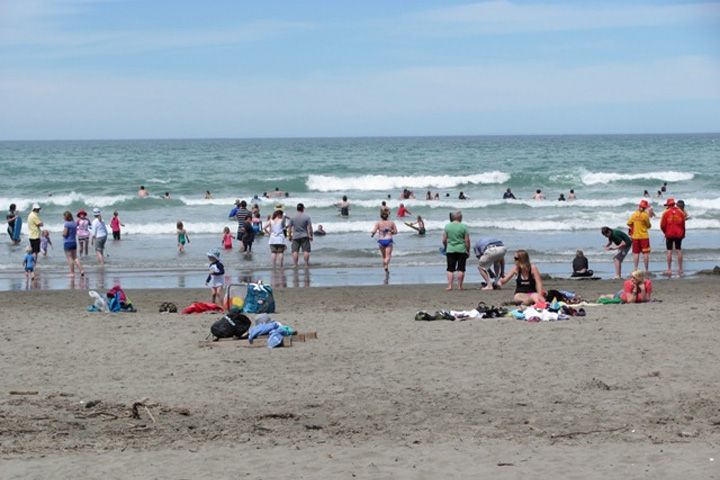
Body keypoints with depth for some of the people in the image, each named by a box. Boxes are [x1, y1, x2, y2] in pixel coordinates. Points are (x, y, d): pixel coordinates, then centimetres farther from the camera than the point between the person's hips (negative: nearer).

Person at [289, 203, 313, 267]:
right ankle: (306, 264, -4)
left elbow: (290, 227, 3)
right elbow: (309, 227, -8)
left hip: (295, 236, 2)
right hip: (304, 236, -2)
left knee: (295, 251, 2)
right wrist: (310, 235, -3)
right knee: (306, 251, -1)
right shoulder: (307, 216, -5)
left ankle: (295, 264, -1)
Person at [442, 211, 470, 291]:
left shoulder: (447, 226, 2)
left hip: (450, 250, 2)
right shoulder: (463, 226, -6)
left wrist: (445, 248, 19)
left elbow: (444, 240, 3)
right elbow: (467, 240, -6)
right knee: (461, 269, 4)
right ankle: (460, 286, 4)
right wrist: (468, 251, 4)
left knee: (450, 269, 6)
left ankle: (450, 286, 0)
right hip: (461, 250, -2)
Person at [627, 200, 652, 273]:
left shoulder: (634, 214, 0)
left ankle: (635, 269, 7)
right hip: (644, 236, -4)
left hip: (635, 236, 4)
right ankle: (647, 270, 1)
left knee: (636, 253, 8)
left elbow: (629, 223, 2)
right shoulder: (645, 215, -12)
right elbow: (648, 226, -5)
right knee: (645, 253, 1)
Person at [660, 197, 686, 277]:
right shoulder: (680, 212, 1)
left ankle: (669, 269, -1)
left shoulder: (666, 213, -7)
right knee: (679, 250, 8)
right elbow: (683, 224, 4)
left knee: (669, 251, 1)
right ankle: (680, 269, 10)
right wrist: (683, 233, 17)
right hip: (679, 234, 2)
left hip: (669, 234, -2)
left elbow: (662, 225, -6)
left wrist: (665, 232, 13)